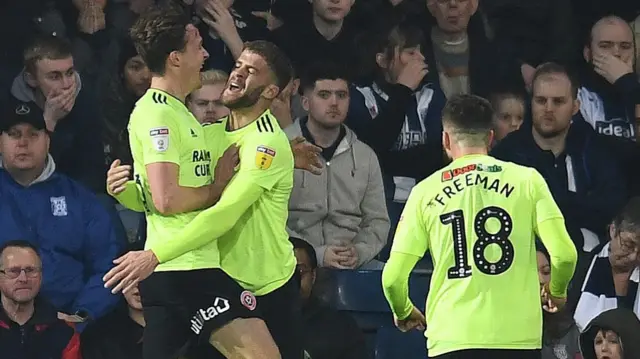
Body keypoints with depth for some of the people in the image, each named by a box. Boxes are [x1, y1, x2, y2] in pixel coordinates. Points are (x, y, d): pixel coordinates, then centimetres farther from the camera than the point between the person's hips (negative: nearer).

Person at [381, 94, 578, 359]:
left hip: (451, 338, 0)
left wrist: (404, 313, 25)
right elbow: (564, 254, -4)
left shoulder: (426, 191, 6)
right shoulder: (526, 180, 4)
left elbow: (393, 277, 3)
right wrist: (557, 292, 18)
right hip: (517, 336, 0)